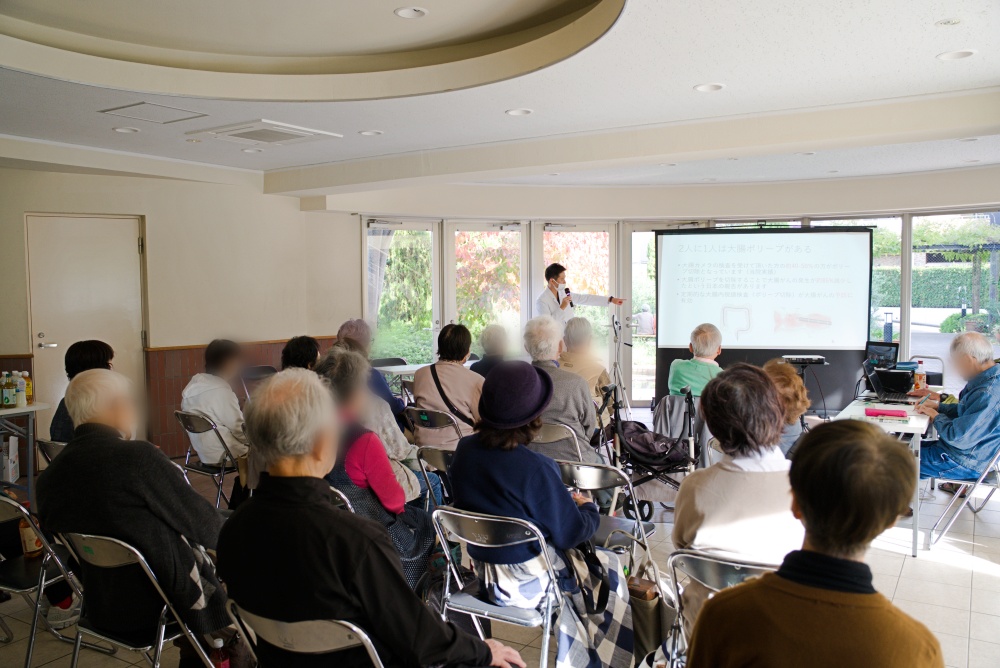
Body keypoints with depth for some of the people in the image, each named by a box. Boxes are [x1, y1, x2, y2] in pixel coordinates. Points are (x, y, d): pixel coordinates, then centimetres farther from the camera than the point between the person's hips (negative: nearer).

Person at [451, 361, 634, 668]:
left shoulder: (464, 449, -10)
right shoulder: (534, 468, -31)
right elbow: (571, 533, -20)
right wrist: (588, 507, 1)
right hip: (529, 582, -6)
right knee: (610, 565, 20)